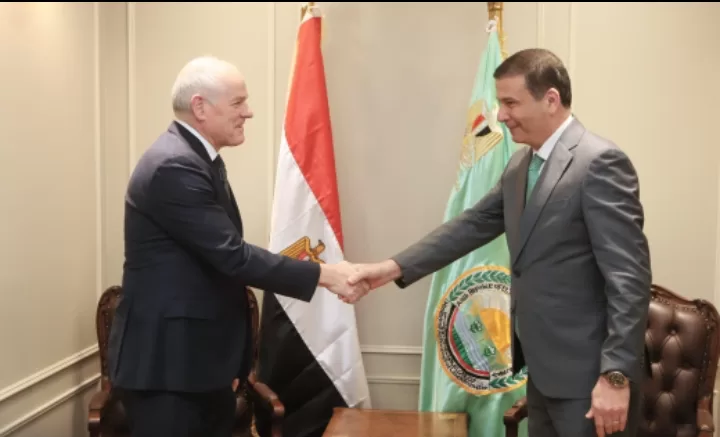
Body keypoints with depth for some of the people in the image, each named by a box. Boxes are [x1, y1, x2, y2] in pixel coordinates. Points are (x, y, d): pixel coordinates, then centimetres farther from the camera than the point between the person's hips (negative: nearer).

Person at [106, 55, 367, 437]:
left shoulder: (199, 158, 11)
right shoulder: (173, 165, -21)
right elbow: (233, 256, -24)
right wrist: (323, 274, -18)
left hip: (201, 360, 10)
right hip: (166, 363, -10)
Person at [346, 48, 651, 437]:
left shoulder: (600, 162, -17)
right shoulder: (521, 164, 10)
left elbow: (628, 276, -20)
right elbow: (473, 225, 11)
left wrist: (616, 375, -23)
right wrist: (395, 267, 0)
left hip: (588, 372, -8)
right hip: (543, 366, 8)